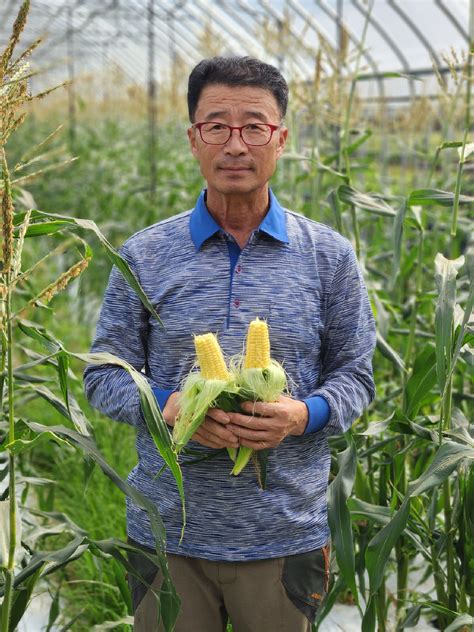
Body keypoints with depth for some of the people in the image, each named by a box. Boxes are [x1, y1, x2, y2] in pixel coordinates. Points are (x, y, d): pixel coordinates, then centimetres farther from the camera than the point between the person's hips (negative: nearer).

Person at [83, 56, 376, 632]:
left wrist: (305, 414, -15)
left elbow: (353, 373, 6)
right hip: (166, 534, 0)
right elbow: (103, 374, 4)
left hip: (286, 536, 0)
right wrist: (165, 406, -16)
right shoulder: (144, 256, 2)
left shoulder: (329, 256, 2)